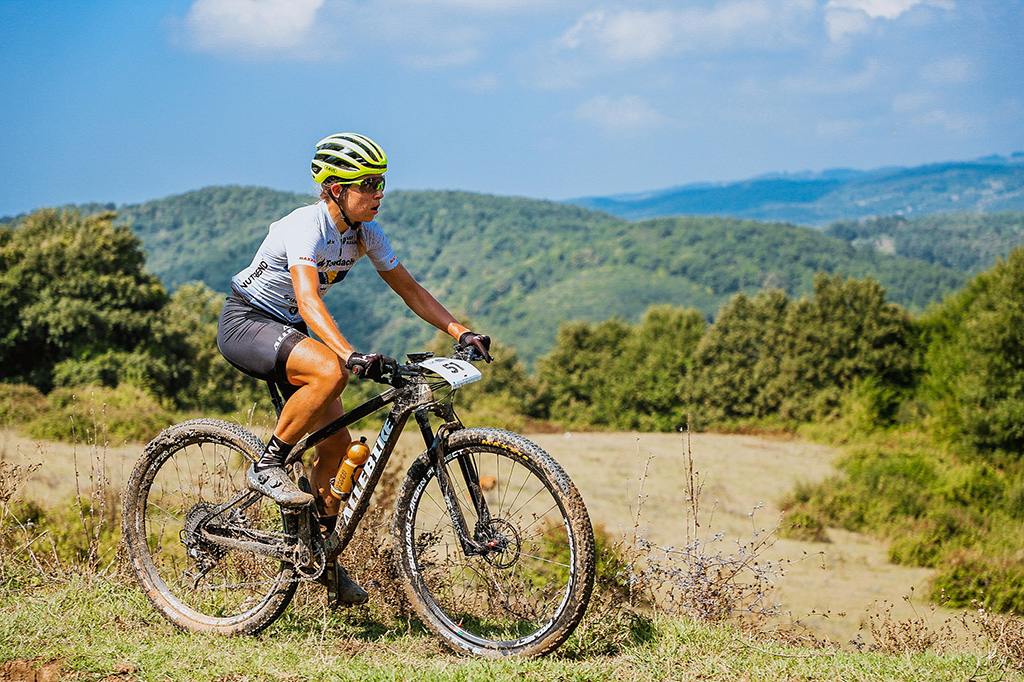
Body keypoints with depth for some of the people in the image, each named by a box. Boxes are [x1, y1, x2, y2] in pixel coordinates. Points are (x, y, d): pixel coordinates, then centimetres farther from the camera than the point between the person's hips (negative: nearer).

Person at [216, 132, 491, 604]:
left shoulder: (364, 232, -4)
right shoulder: (308, 226, -27)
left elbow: (409, 290, 3)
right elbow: (308, 300, -41)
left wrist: (461, 332, -10)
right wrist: (352, 355, -55)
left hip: (286, 330, 8)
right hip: (245, 323, -8)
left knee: (337, 443, 1)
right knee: (330, 371, -35)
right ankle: (267, 467, -18)